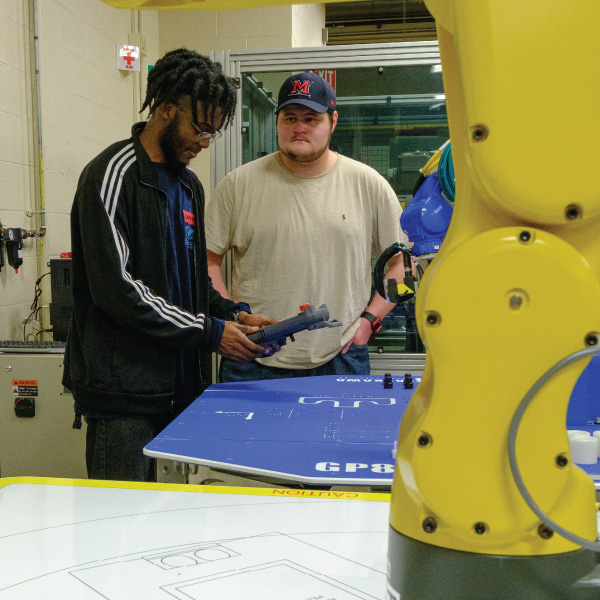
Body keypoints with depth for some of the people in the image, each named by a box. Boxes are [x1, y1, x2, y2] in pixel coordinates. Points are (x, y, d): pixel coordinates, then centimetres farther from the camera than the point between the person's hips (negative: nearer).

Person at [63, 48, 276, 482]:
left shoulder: (189, 185, 16)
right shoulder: (113, 176, -11)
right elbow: (115, 288, -19)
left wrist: (233, 314, 2)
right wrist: (210, 332, -17)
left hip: (175, 383, 8)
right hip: (122, 389, -7)